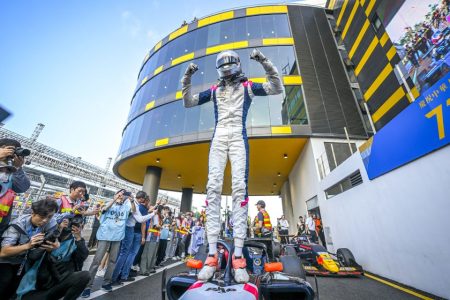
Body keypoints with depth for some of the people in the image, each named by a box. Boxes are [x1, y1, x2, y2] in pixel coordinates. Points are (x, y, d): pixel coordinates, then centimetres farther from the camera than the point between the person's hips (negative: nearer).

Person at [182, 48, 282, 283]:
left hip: (238, 137, -2)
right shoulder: (214, 90, 24)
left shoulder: (247, 86, 19)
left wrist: (264, 62, 0)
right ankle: (212, 254, -10)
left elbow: (277, 88, 8)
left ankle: (238, 256, -13)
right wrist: (187, 79, 12)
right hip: (218, 138, 3)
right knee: (213, 187, -13)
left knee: (239, 187, -17)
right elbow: (188, 102, 23)